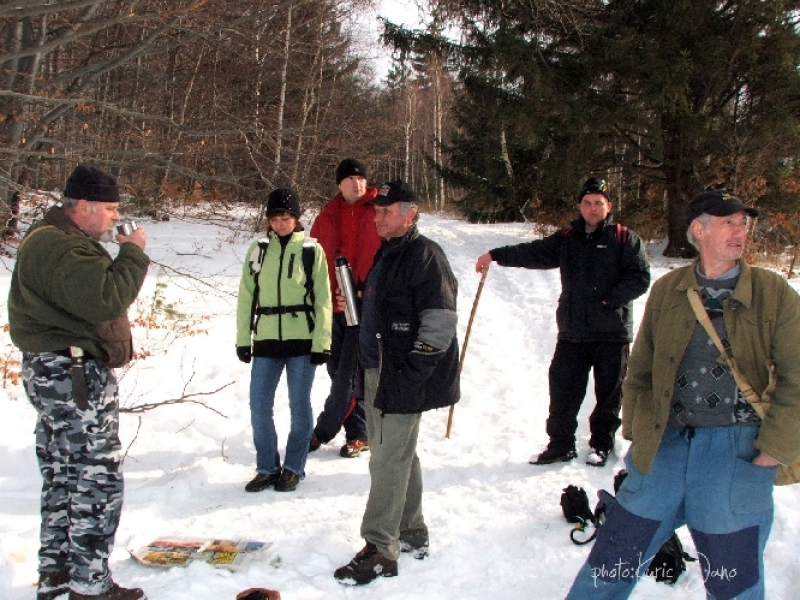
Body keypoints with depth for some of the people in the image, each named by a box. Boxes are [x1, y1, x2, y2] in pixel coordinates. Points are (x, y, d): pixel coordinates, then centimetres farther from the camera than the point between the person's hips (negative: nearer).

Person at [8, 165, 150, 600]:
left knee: (63, 478, 18)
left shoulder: (52, 239, 18)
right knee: (97, 480, -5)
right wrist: (133, 254, -19)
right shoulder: (63, 249, -19)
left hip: (54, 374, 12)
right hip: (74, 376, -12)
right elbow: (105, 299, -29)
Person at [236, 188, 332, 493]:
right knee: (259, 406, 2)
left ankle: (294, 468, 18)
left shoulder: (312, 250, 0)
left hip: (302, 340, -2)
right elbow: (246, 296, 9)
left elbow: (323, 300, -1)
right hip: (266, 341, 3)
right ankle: (267, 467, 16)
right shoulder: (258, 250, 7)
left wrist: (322, 342, -6)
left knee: (299, 405, 4)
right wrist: (243, 339, 4)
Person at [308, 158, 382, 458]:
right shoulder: (327, 217, 9)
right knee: (338, 370, 9)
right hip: (333, 305, 5)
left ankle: (324, 431, 10)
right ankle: (358, 433, 22)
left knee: (348, 373, -4)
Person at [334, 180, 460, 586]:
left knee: (388, 462, -7)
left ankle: (380, 552, 1)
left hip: (405, 378, -10)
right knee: (399, 456, 17)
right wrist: (367, 364, 18)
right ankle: (412, 535, 30)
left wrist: (413, 370, -20)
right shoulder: (387, 254, 16)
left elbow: (441, 319, -19)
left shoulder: (425, 255, -14)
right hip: (377, 372, 10)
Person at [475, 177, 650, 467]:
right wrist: (496, 255, -8)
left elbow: (640, 277, -7)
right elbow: (534, 252, 3)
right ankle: (560, 444, 17)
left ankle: (601, 445, 22)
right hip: (572, 331, 3)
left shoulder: (625, 239, -1)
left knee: (609, 392, 7)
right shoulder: (567, 238, 11)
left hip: (612, 333, -3)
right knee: (563, 389, 5)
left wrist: (610, 299, -15)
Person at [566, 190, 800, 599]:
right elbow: (640, 368, 13)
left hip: (736, 451, -2)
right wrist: (637, 427, 4)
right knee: (616, 553, 8)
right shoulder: (666, 290, 6)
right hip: (663, 446, 2)